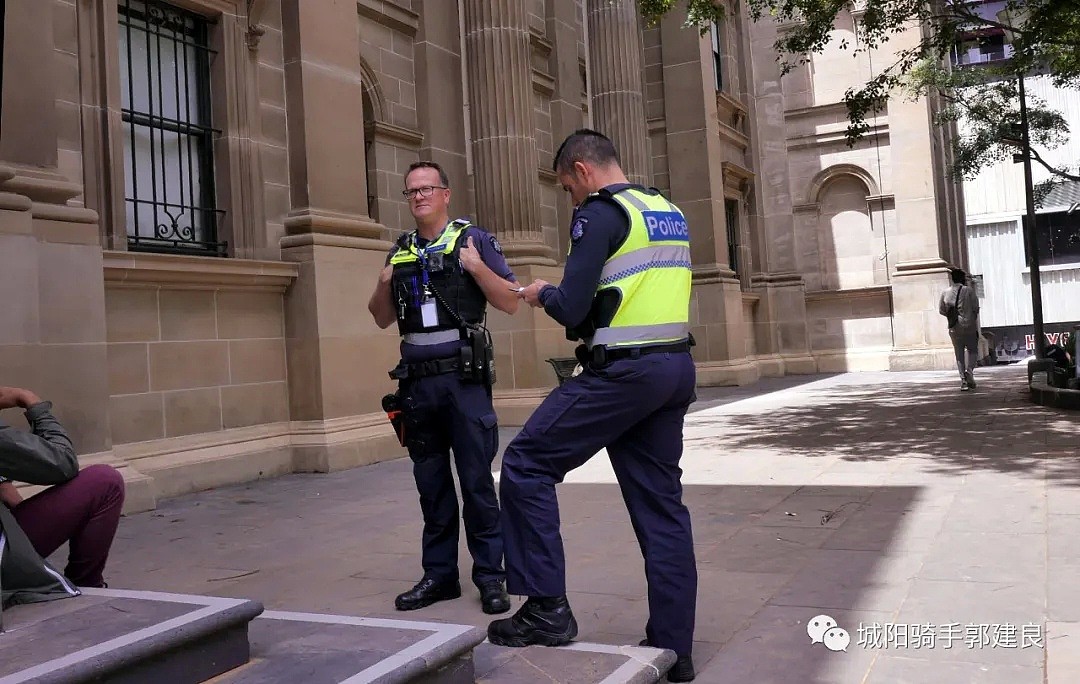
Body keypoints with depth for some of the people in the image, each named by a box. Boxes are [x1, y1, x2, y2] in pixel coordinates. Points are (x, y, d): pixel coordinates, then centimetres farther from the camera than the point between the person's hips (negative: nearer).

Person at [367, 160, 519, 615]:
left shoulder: (473, 240, 3)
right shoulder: (400, 252, 16)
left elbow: (511, 302, -1)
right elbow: (382, 319, 19)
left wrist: (476, 266, -14)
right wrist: (385, 282, 1)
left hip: (464, 378, -5)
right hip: (416, 382, 5)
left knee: (477, 481, -2)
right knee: (431, 484, 10)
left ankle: (490, 576, 8)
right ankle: (439, 574, 20)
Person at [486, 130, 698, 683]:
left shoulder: (600, 214, -8)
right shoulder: (671, 214, 17)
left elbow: (572, 310, -15)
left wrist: (543, 294, 7)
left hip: (622, 372, -8)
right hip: (675, 368, 9)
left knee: (526, 465, 3)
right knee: (661, 505, 11)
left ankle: (548, 608, 3)